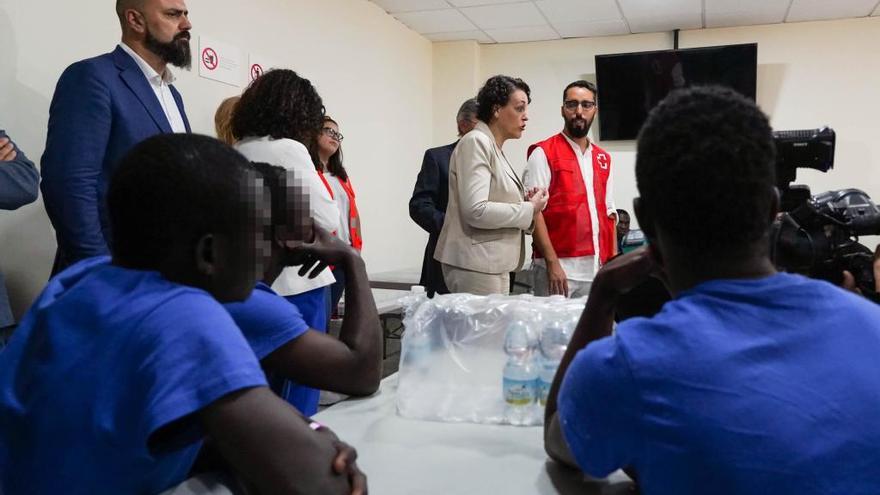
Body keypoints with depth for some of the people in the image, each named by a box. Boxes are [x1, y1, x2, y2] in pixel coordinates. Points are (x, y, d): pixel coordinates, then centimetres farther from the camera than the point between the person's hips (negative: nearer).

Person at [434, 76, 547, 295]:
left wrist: (525, 203, 3)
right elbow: (476, 211, -19)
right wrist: (529, 209, -10)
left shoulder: (494, 147, 18)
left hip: (492, 265, 9)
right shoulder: (476, 142, -9)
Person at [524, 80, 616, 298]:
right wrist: (552, 263, -17)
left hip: (597, 270, 6)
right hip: (558, 267, -5)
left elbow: (609, 213, 18)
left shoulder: (603, 159, 17)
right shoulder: (543, 153, -2)